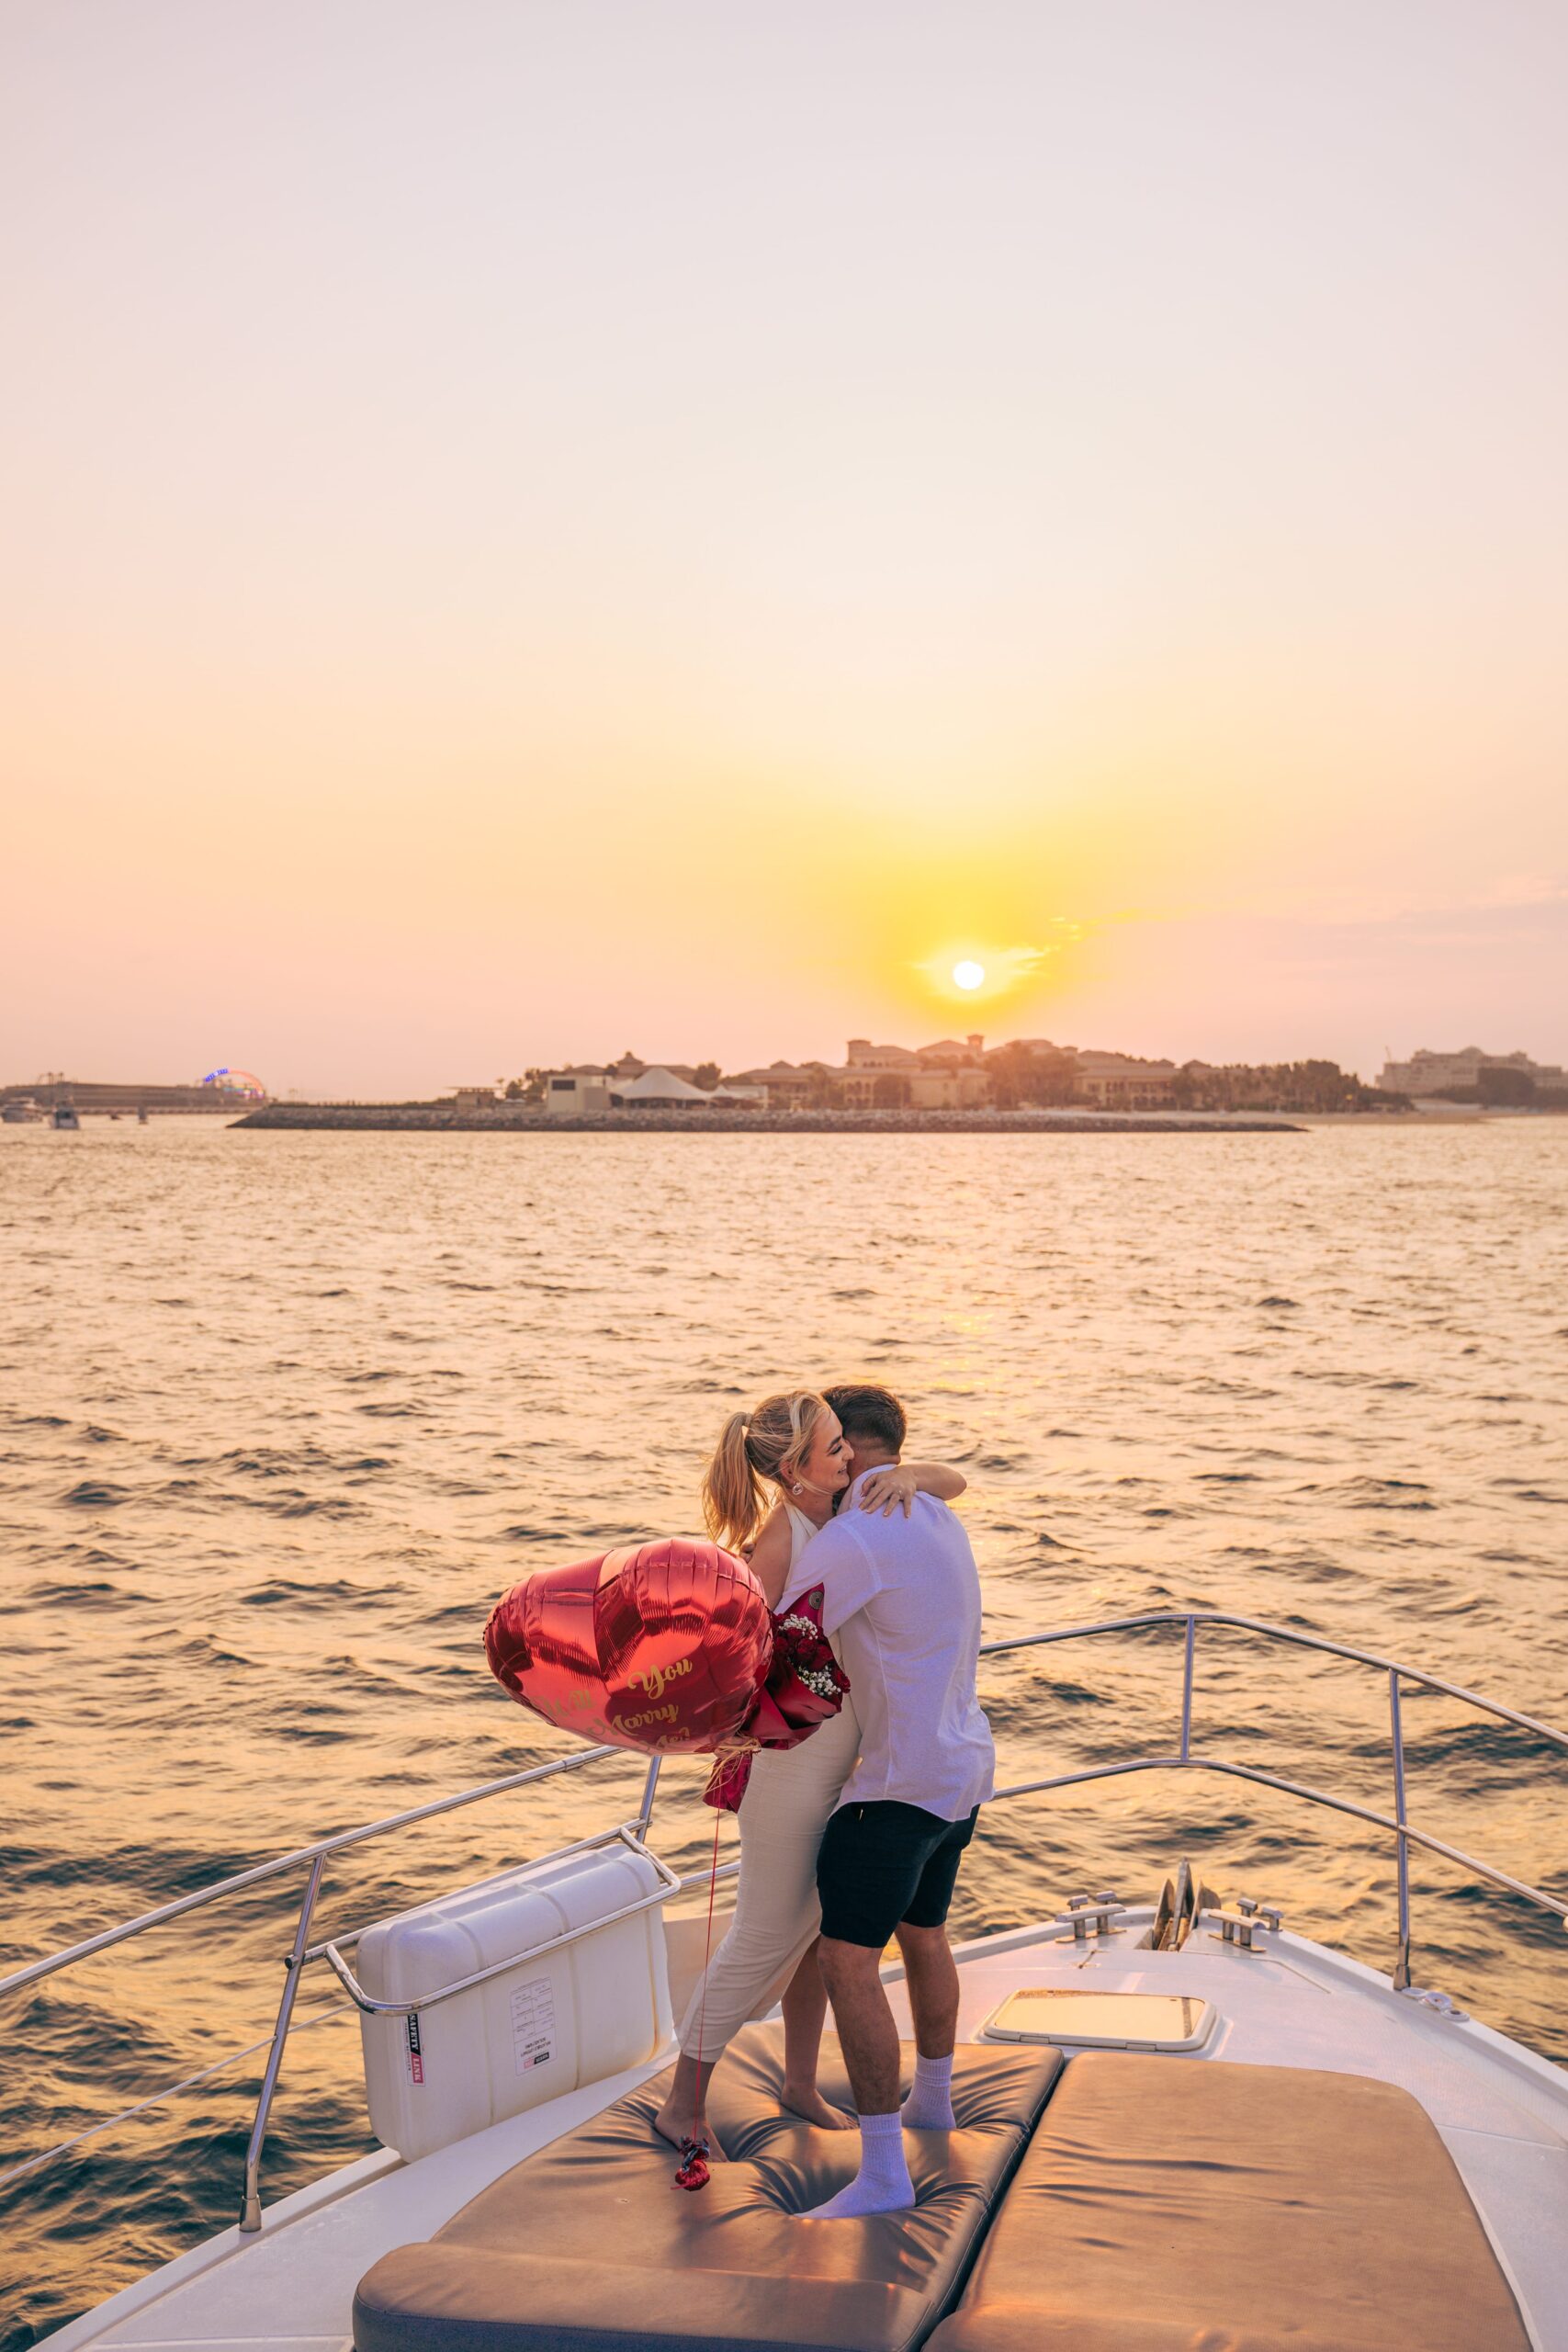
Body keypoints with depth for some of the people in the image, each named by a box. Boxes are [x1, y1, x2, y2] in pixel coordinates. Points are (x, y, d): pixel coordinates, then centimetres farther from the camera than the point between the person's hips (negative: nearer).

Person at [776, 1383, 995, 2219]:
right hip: (961, 1770, 10)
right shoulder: (935, 1519, 10)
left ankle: (883, 2171, -6)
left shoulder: (852, 1540, -21)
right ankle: (932, 2100, 45)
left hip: (899, 1781, -10)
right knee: (923, 1934, 26)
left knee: (845, 1964, -8)